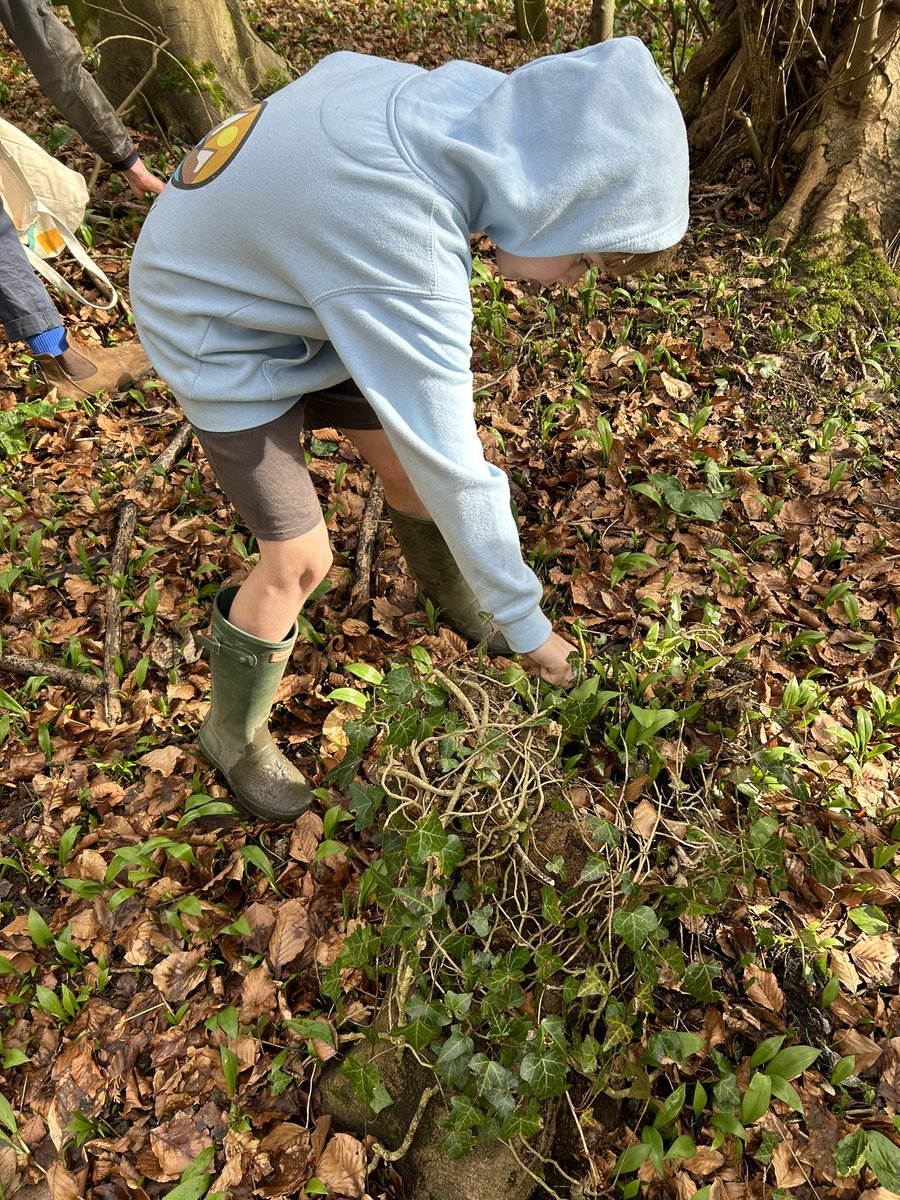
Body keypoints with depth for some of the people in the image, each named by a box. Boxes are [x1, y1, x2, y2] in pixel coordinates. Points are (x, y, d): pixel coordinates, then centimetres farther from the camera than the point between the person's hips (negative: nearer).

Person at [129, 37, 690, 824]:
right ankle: (234, 732, 21)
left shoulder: (452, 99, -15)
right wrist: (524, 620, -22)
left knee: (405, 463, 10)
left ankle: (447, 591, 40)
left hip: (302, 306, 8)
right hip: (223, 340, -7)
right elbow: (453, 468, -34)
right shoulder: (401, 255, -39)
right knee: (299, 559, -6)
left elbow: (334, 74, 7)